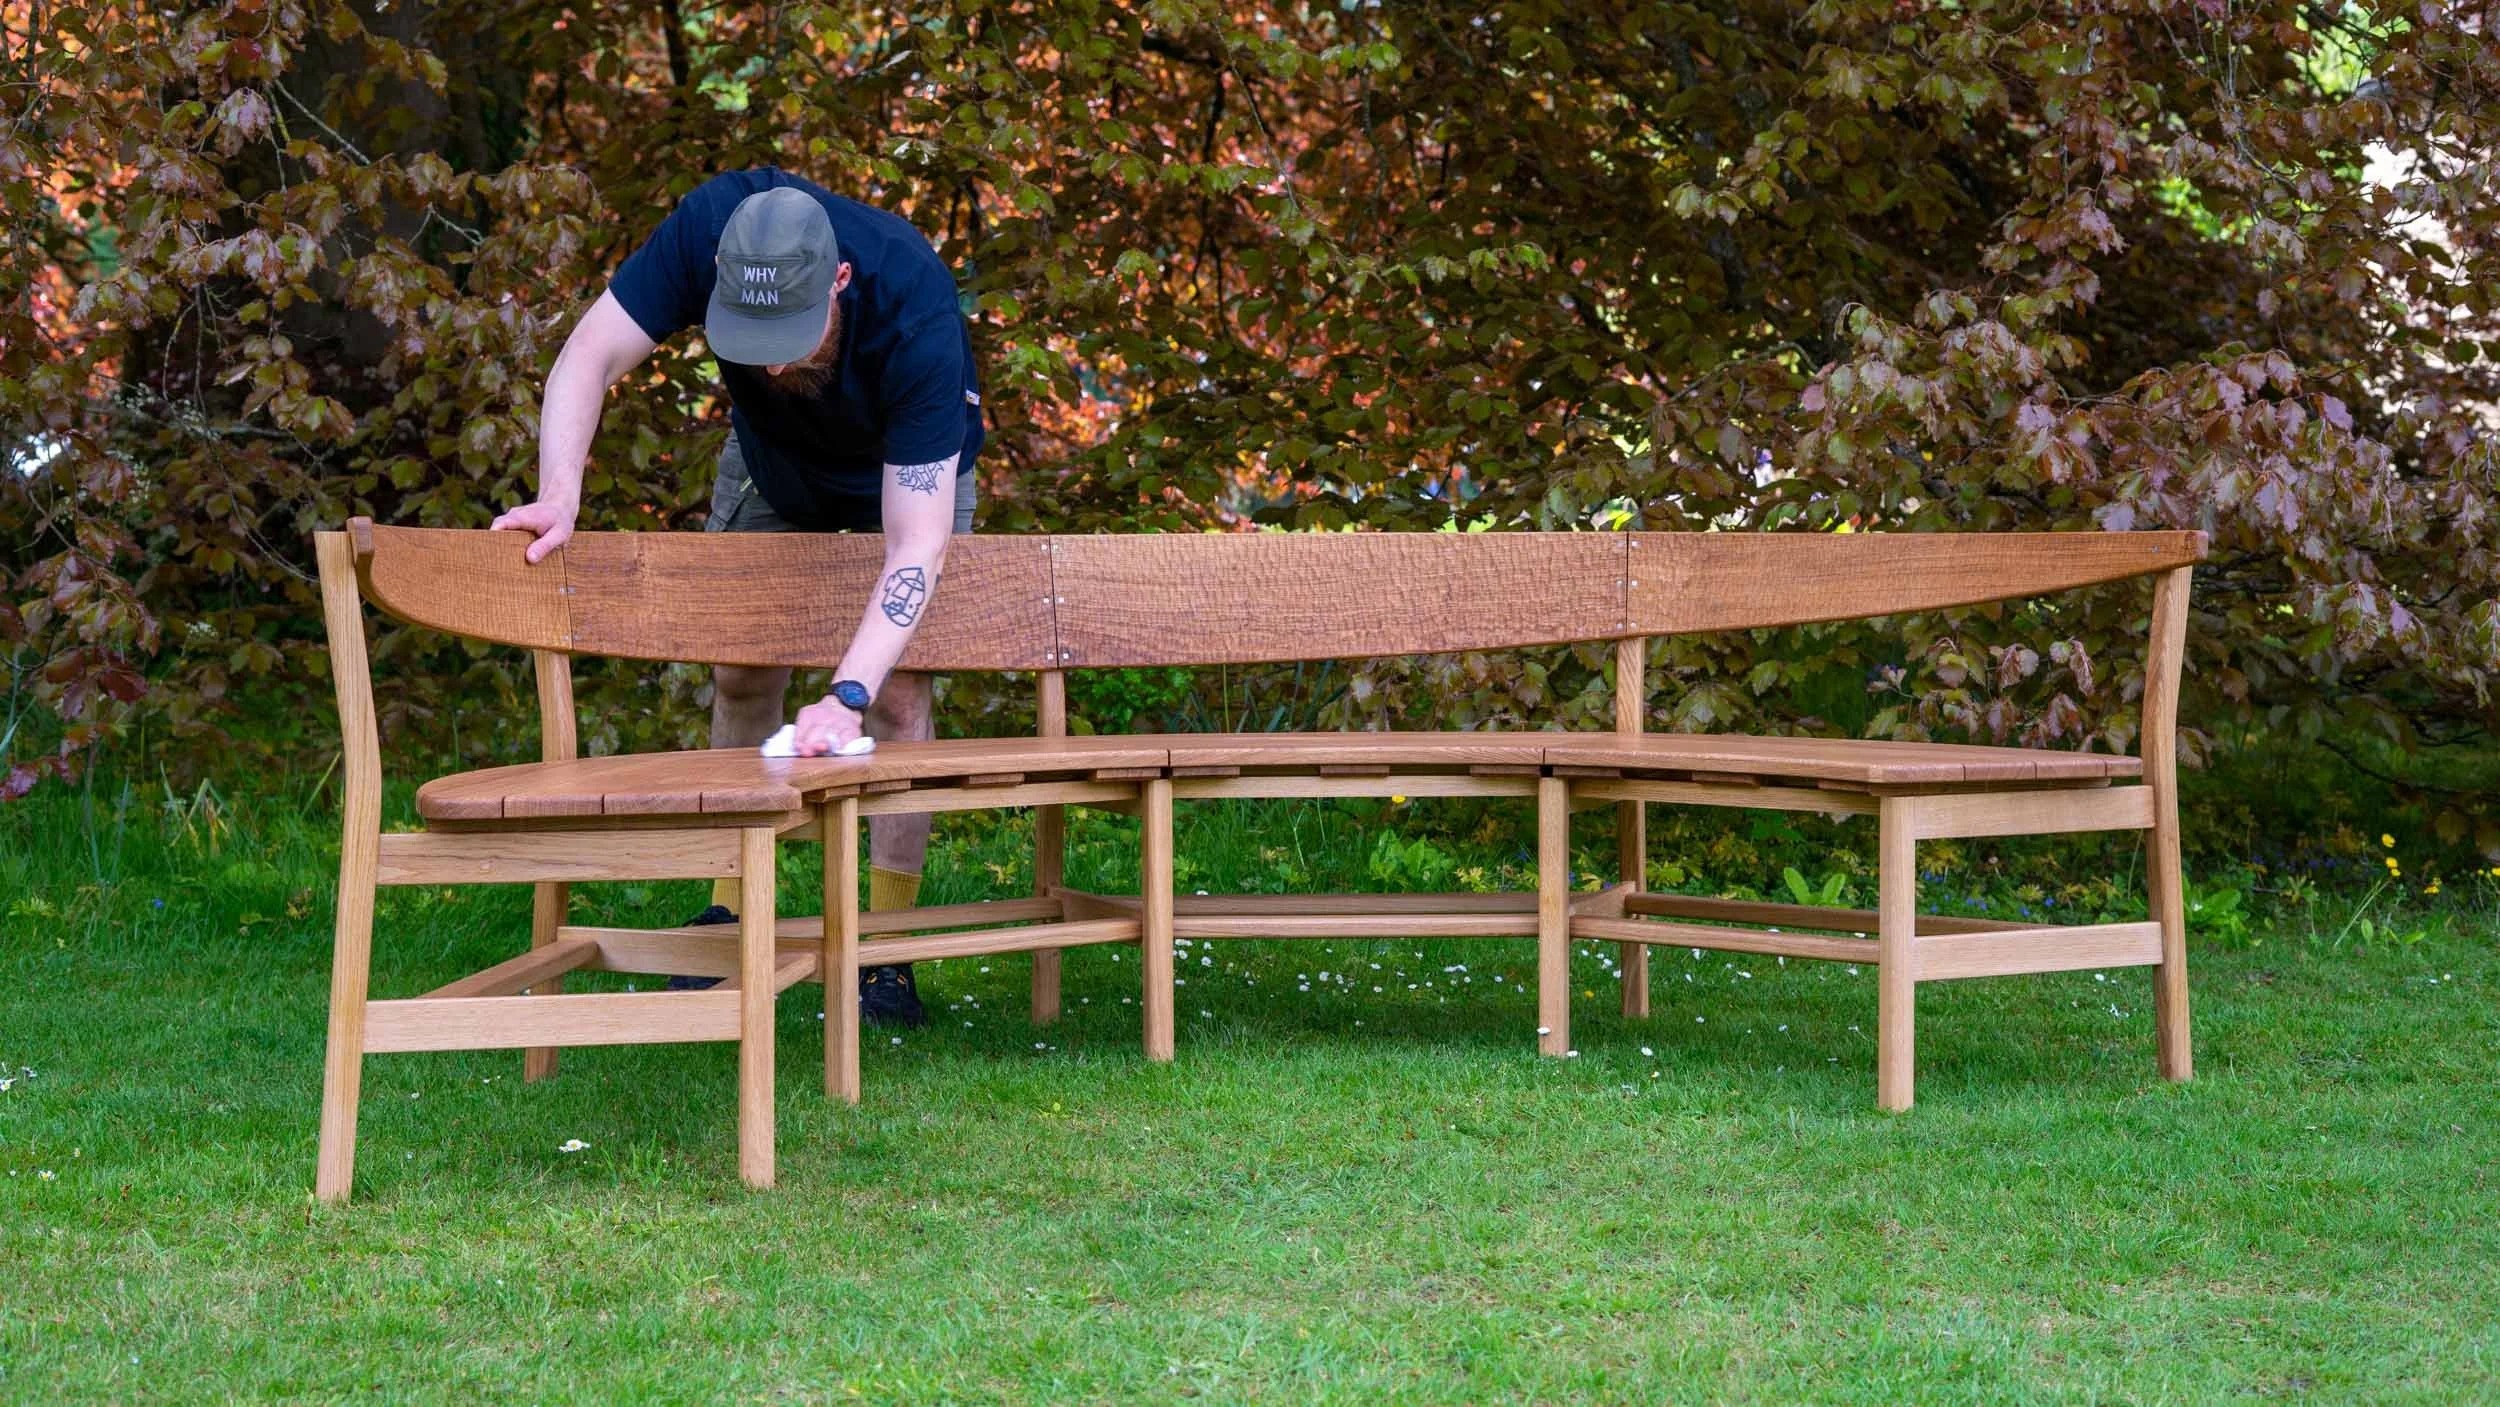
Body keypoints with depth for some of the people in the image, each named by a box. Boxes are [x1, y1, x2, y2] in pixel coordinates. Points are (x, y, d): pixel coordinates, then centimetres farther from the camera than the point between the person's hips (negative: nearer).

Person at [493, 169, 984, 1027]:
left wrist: (845, 698, -55)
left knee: (899, 697, -11)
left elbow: (915, 547, -45)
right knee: (741, 676, 5)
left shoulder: (918, 316, -44)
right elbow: (590, 356, -30)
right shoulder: (709, 227, -37)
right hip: (771, 452, 3)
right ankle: (732, 913, 19)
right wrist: (559, 497, -47)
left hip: (911, 466, -3)